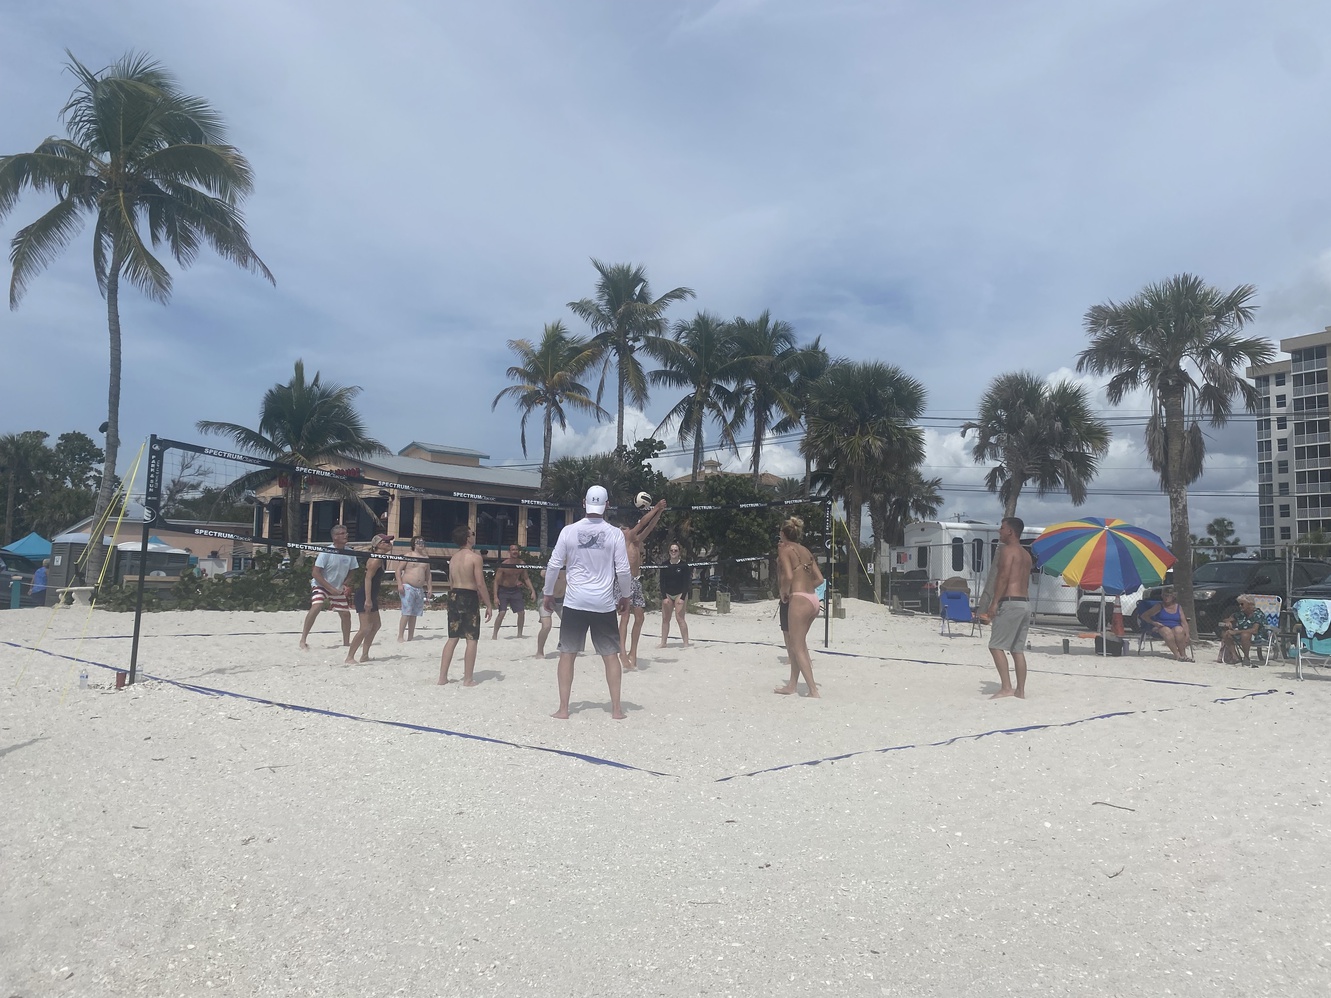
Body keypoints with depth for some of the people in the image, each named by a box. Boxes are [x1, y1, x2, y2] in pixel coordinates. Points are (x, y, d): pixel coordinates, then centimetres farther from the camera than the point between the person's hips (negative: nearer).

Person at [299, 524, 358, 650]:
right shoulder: (326, 552, -21)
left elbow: (351, 572, 8)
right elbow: (315, 573, -21)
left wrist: (346, 585, -8)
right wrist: (330, 588, -23)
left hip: (338, 589, 5)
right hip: (321, 586, -5)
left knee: (346, 614, 4)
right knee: (316, 607, -28)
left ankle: (346, 642, 20)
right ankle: (303, 640, -21)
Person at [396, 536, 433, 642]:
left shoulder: (425, 557, 15)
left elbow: (428, 574, 20)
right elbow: (399, 570, -3)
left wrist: (430, 588, 13)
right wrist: (400, 584, -13)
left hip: (420, 589, 6)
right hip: (408, 587, -6)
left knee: (414, 614, 7)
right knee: (406, 613, -12)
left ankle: (410, 637, 12)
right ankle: (400, 637, -10)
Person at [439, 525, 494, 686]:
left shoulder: (453, 558, 11)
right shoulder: (475, 557, -11)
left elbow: (451, 583, 14)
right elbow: (480, 584, -15)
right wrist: (488, 605, -9)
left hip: (454, 596, 7)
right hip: (469, 597, -7)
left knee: (452, 638, 12)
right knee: (472, 640, 1)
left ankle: (442, 677, 12)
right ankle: (468, 679, 2)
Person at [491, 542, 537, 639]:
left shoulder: (521, 564, -5)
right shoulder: (503, 565, -18)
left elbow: (526, 578, 7)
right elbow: (496, 581, -16)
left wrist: (533, 591, -2)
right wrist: (495, 597, -22)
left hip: (515, 590, 5)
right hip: (503, 590, -5)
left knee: (521, 612, 1)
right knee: (502, 612, -17)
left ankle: (519, 634, 17)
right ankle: (494, 634, -6)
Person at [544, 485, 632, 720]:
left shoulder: (569, 531, -3)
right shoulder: (615, 533, -5)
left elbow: (554, 566, 0)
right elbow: (623, 570, -4)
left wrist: (548, 593, 14)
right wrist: (625, 596, 12)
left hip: (575, 602, 0)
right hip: (604, 603, 0)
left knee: (567, 654, 8)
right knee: (611, 654, 10)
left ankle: (563, 708, 8)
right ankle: (616, 708, 12)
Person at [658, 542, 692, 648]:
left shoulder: (684, 565, -5)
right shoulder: (665, 565, 4)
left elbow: (686, 583, -6)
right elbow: (662, 582, 3)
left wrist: (682, 598, -15)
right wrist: (664, 597, -8)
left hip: (680, 594, -4)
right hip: (667, 594, 4)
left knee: (680, 618, -11)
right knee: (665, 618, 4)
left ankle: (686, 643, -8)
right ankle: (663, 642, 11)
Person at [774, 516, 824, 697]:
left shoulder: (784, 549, -6)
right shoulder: (805, 551, 16)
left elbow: (788, 576, -19)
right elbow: (819, 579, 14)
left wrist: (784, 593, -2)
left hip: (799, 600, -8)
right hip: (813, 600, 8)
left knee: (798, 648, -2)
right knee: (797, 644, 19)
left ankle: (813, 690, -6)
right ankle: (792, 685, 26)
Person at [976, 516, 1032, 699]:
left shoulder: (1007, 550, -8)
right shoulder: (1026, 554, 21)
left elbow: (1003, 577, -17)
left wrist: (994, 603, -19)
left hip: (1010, 602, -9)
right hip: (1025, 603, 9)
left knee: (996, 646, -6)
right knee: (1018, 649, 10)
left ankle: (1006, 687, -12)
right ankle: (1020, 691, 9)